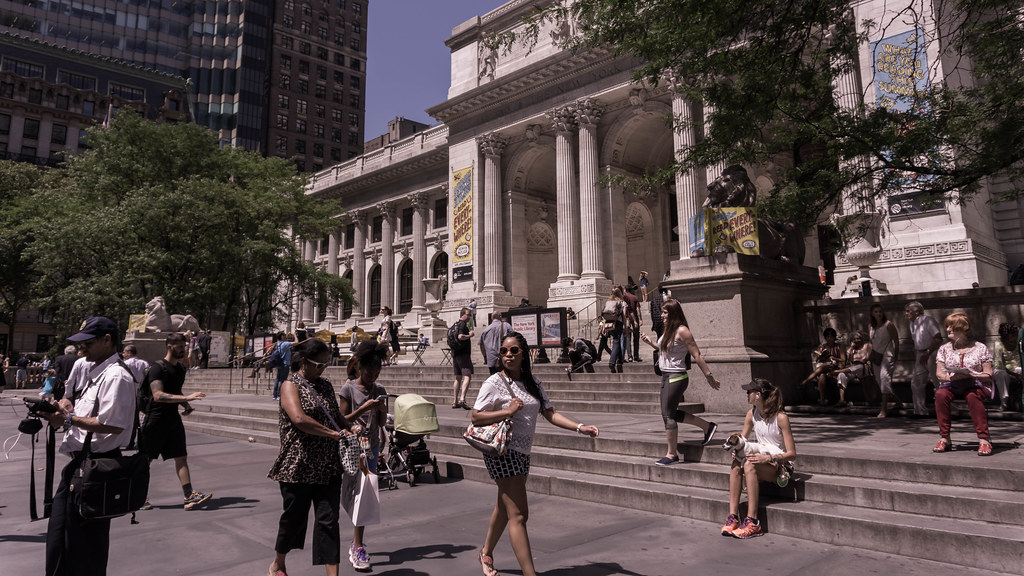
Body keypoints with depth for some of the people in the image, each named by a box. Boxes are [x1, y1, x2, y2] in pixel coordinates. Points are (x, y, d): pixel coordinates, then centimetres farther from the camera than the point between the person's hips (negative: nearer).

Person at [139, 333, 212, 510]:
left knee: (181, 457, 0)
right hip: (156, 419, -7)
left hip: (174, 418, 7)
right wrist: (186, 398, -36)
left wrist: (186, 405, 8)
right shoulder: (157, 368, -14)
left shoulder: (181, 367, 11)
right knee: (146, 459, 6)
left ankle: (189, 496, -2)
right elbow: (158, 395, -28)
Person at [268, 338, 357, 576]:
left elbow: (337, 416, 21)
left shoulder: (325, 385, 12)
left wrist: (350, 427, -1)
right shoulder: (291, 385, -8)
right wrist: (334, 434, -22)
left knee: (329, 519, 1)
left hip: (328, 466, 5)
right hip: (298, 465, -5)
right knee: (294, 516, 11)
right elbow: (299, 419, -24)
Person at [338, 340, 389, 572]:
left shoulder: (379, 390, 7)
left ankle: (356, 544, 22)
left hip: (372, 446, 4)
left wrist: (382, 409, -11)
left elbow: (382, 423, 9)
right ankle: (358, 547, -4)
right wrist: (364, 408, -18)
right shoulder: (349, 388, -5)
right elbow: (342, 420, -7)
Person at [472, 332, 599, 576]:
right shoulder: (494, 383, -9)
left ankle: (486, 553, 43)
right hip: (502, 452, -7)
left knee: (504, 507, 22)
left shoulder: (532, 382, 9)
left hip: (522, 452, 7)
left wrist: (580, 427, -8)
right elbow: (476, 418, -12)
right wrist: (508, 411, -22)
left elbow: (550, 413, 4)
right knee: (518, 514, -10)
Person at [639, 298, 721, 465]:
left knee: (668, 414, -2)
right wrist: (650, 342, 12)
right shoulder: (668, 330, 11)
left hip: (676, 377, -10)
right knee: (671, 413, 16)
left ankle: (671, 454, 10)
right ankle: (707, 427, 29)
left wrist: (709, 376, -12)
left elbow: (697, 355, -14)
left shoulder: (681, 331, -15)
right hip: (666, 376, 10)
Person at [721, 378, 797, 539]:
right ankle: (732, 517, -28)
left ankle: (752, 522, -32)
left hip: (781, 465, -6)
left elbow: (792, 454, -15)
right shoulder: (752, 413, 3)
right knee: (735, 465, -26)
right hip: (762, 459, 6)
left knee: (749, 466, -34)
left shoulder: (781, 417, -16)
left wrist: (769, 458, -30)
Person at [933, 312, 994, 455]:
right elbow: (939, 374, 8)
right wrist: (950, 377, -14)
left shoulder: (979, 347, 7)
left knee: (972, 396, -38)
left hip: (975, 385, -2)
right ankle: (944, 439, -28)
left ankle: (984, 440, -32)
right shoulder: (944, 349, 14)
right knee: (940, 394, -32)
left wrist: (971, 375, -17)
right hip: (951, 385, 2)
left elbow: (988, 375, 2)